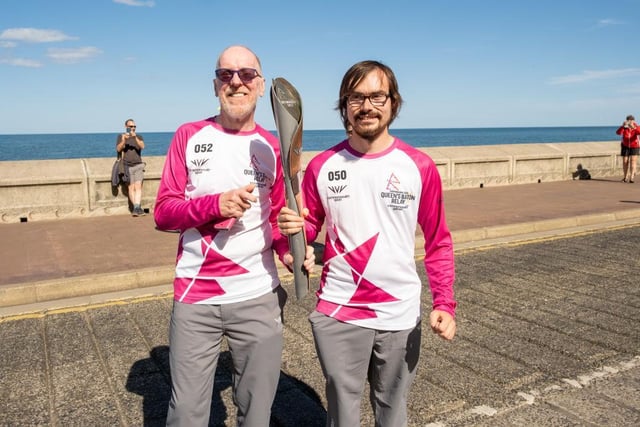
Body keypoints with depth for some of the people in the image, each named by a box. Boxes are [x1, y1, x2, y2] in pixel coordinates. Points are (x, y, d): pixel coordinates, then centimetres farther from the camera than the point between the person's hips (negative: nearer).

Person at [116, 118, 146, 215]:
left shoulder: (139, 136, 11)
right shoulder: (121, 136, 9)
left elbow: (142, 146, -8)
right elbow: (118, 149, -5)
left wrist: (135, 138, -25)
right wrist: (124, 140, -22)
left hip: (138, 165, 1)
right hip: (127, 166, 0)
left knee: (138, 186, -14)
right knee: (131, 187, -7)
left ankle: (136, 208, -22)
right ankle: (139, 209, -4)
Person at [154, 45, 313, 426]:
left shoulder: (271, 147, 2)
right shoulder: (189, 136, 0)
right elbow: (163, 213, -3)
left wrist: (289, 251, -11)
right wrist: (216, 205, -21)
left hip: (259, 298, 1)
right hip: (194, 298, 0)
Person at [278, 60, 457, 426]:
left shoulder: (420, 166, -4)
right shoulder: (322, 166, -2)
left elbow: (438, 242, 1)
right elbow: (309, 229, 8)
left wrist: (445, 303, -7)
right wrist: (294, 227, -15)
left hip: (400, 315, 0)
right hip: (338, 314, 0)